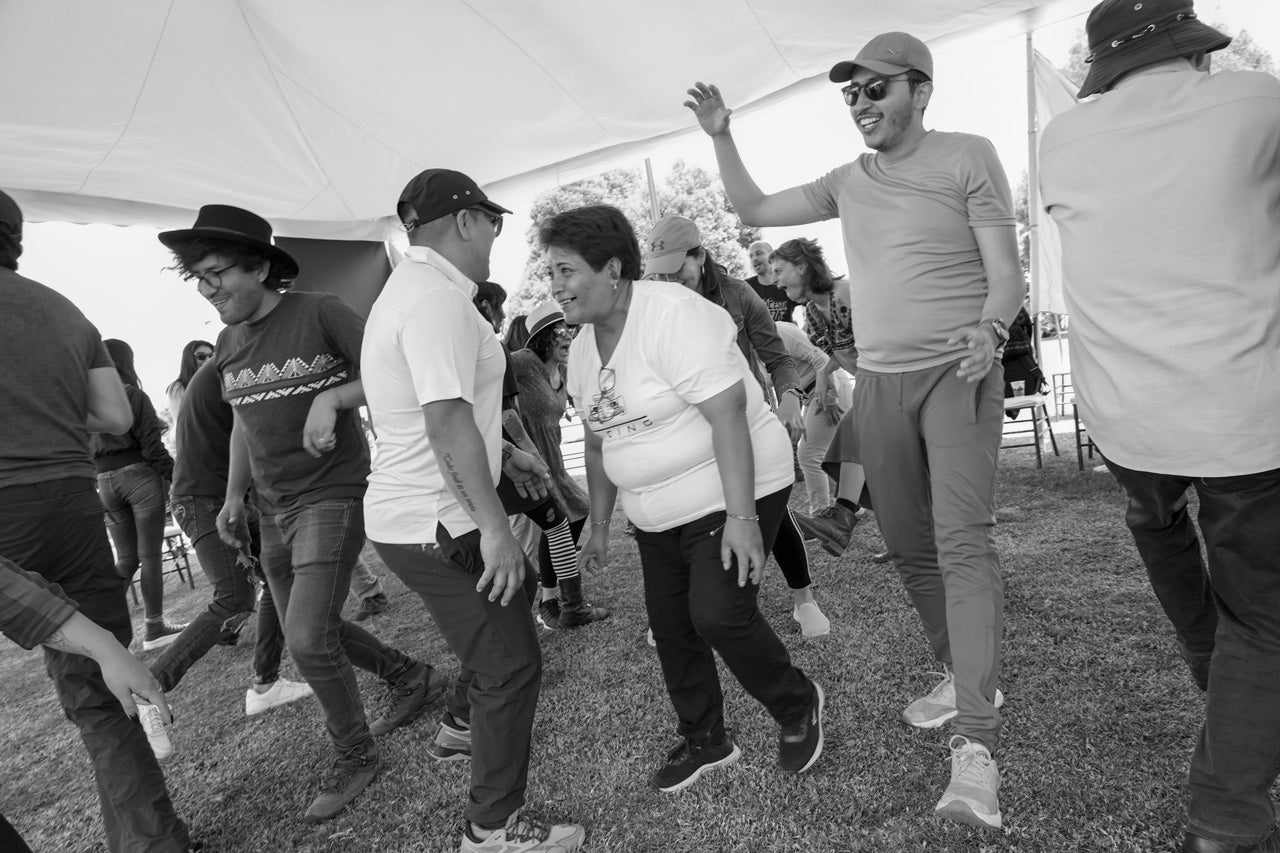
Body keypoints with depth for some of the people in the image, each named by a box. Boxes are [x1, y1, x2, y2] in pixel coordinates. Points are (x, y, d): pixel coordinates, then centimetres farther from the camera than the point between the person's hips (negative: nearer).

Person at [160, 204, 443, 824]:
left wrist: (331, 397, -26)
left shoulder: (321, 314, -12)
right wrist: (234, 496, 19)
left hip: (333, 494, -8)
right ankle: (413, 679, 37)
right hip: (274, 509, 8)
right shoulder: (228, 344, 10)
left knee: (308, 638, -12)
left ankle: (355, 757, 13)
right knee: (309, 628, 16)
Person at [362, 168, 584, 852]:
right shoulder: (436, 296, -20)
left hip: (411, 510, 11)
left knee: (516, 590, 27)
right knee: (511, 666, -1)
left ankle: (462, 724, 45)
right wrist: (494, 527, -27)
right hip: (432, 525, -11)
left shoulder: (412, 285, 14)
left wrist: (502, 453, 22)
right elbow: (447, 418, -29)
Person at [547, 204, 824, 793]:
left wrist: (741, 517, -29)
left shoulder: (674, 315, -20)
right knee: (670, 628, 11)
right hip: (657, 515, 8)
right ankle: (705, 741, 34)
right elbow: (599, 440, 15)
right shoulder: (582, 347, 7)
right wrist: (599, 527, 16)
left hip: (730, 493, -8)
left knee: (718, 616, -14)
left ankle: (798, 706, 17)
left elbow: (728, 415, -25)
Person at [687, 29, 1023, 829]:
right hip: (878, 385, 6)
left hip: (957, 376, -5)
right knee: (910, 545, 10)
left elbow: (1006, 270, -6)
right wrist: (722, 137, 9)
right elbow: (753, 209, 20)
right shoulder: (847, 181, 14)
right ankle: (965, 674, 29)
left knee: (963, 539, -17)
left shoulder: (967, 156, -1)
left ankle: (977, 746, -16)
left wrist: (990, 329, -27)